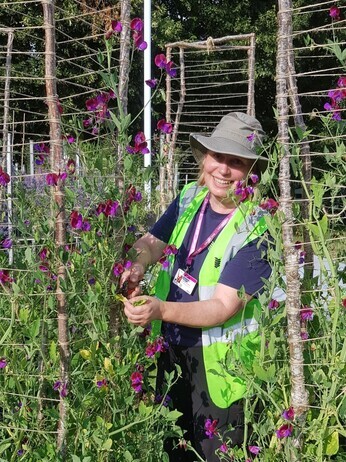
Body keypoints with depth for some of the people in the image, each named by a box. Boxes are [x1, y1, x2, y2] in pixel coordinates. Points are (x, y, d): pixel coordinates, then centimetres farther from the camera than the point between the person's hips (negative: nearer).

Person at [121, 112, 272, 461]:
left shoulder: (255, 229, -21)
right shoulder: (190, 199, -3)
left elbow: (224, 306, -25)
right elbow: (152, 242, 4)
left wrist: (161, 310, -39)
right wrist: (138, 265, -20)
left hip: (218, 362, -5)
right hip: (170, 348, 6)